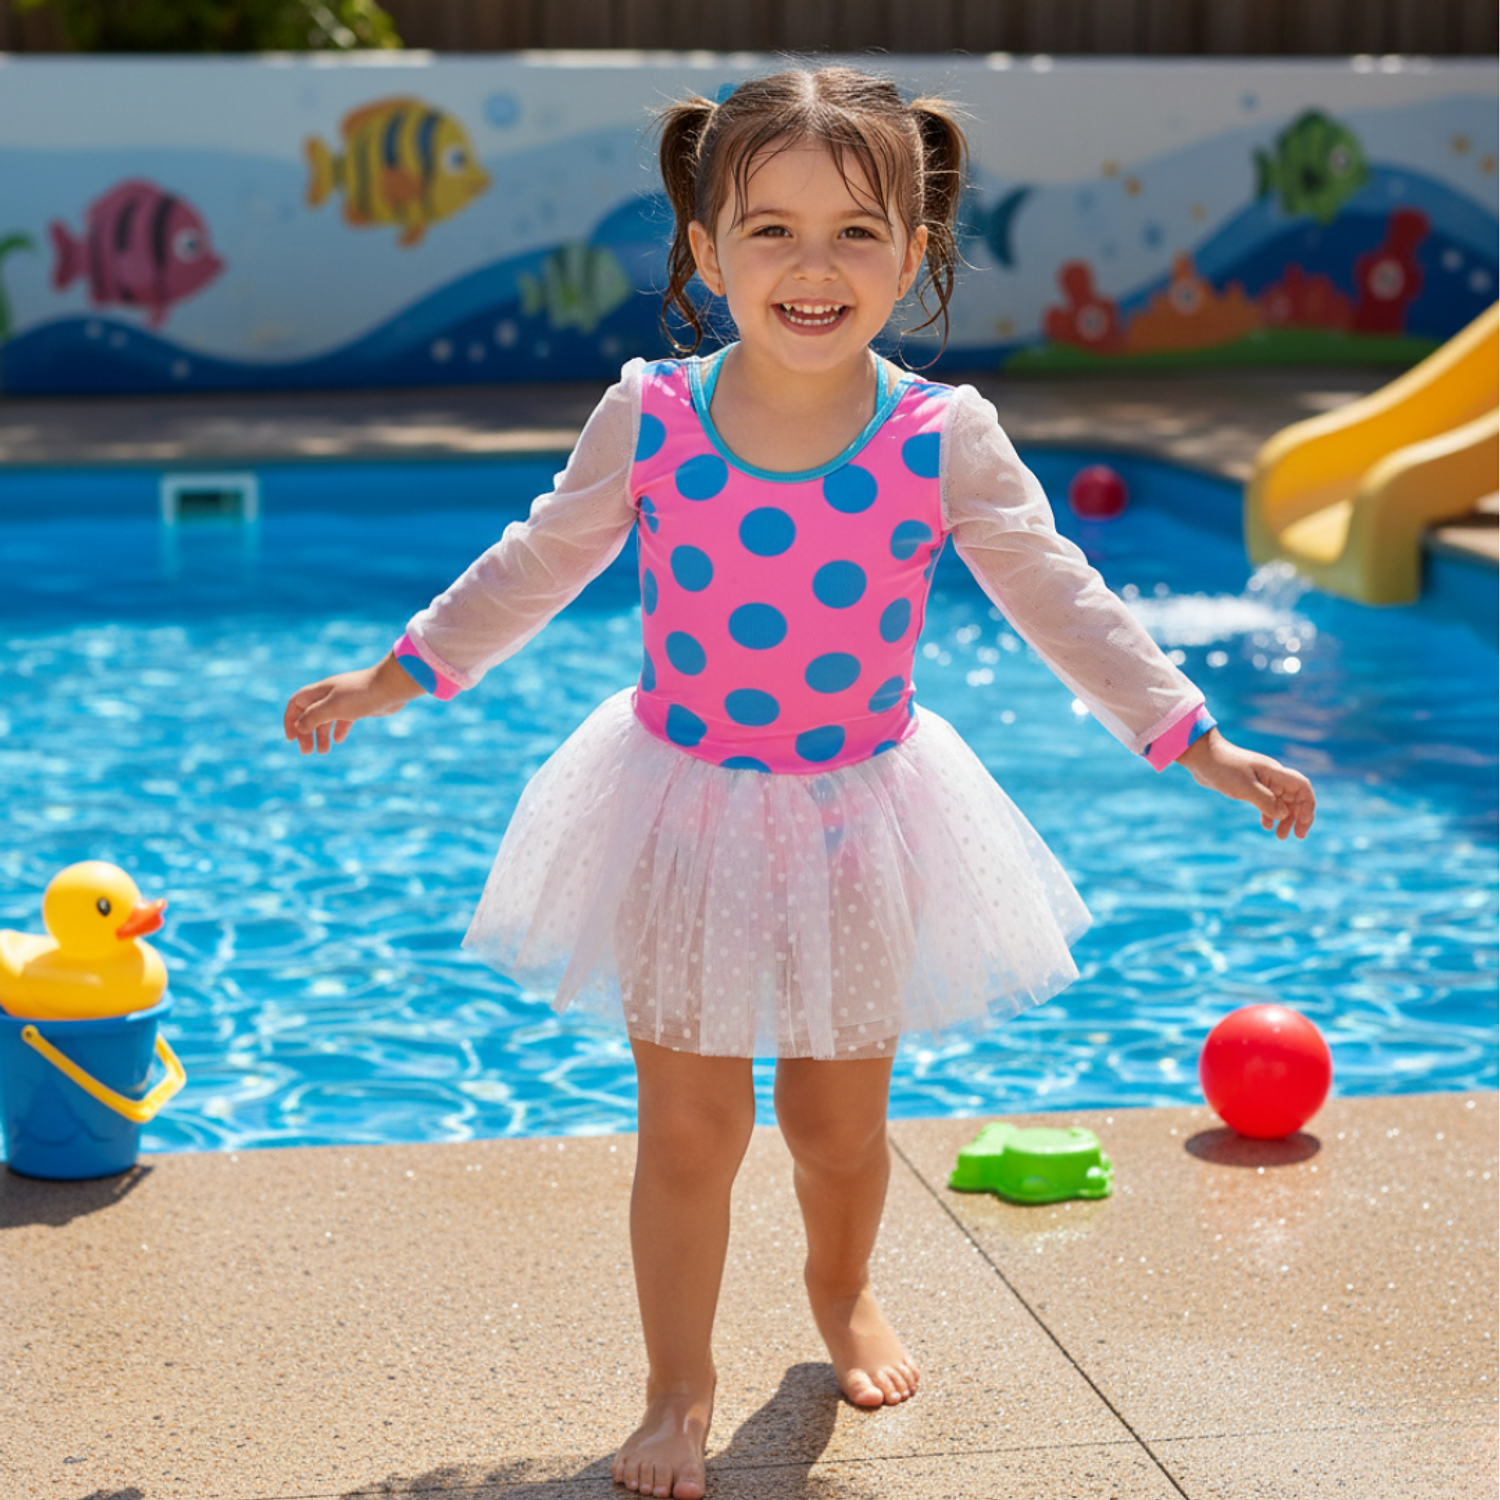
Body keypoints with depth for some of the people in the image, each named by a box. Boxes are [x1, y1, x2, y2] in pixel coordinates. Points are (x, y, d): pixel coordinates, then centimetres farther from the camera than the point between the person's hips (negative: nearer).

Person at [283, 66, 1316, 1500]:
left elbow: (1062, 604, -4)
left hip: (860, 822, 1)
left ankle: (843, 1290, 47)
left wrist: (1201, 745, -6)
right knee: (688, 1127, 3)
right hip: (683, 814, 0)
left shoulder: (944, 438, -13)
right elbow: (535, 567, 3)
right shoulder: (648, 417, -11)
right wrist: (390, 678, 6)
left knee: (839, 1122, 14)